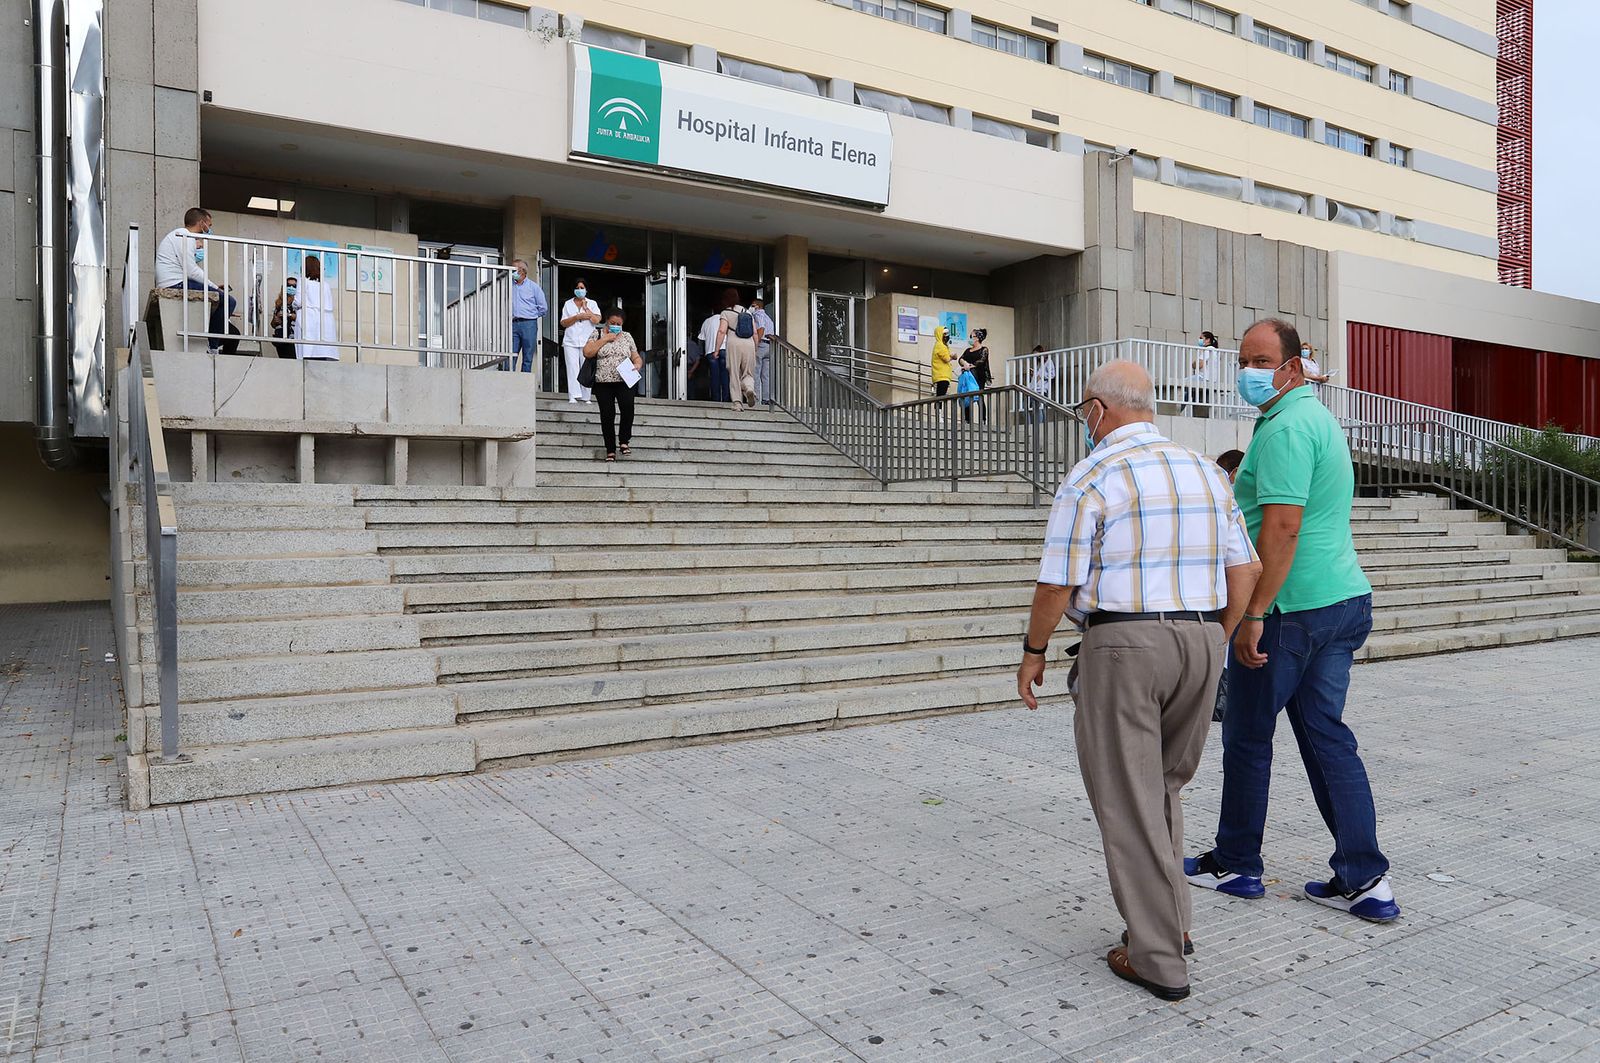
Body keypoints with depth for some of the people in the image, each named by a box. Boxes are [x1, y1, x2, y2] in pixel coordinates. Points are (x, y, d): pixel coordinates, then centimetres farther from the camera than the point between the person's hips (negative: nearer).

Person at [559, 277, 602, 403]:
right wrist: (578, 317, -7)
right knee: (572, 368, -9)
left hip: (587, 341, 0)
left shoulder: (592, 304, 12)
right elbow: (563, 323, 3)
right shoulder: (568, 304, 14)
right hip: (570, 341, 1)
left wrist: (585, 308, -2)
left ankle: (586, 397, 1)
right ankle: (573, 396, -13)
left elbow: (597, 320, -4)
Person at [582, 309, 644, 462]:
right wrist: (605, 339, -7)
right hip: (603, 383, 0)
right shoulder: (597, 335, 9)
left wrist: (638, 365, -7)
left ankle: (625, 441, -10)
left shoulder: (627, 336, 16)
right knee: (607, 415, -6)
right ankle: (610, 450, 5)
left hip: (624, 381, 1)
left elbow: (636, 357, 17)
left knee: (628, 407, -25)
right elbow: (587, 353, -5)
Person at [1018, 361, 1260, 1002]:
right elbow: (1244, 570, 11)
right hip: (1201, 637, 7)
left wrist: (1033, 651, 3)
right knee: (1164, 786, 22)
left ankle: (1158, 960, 10)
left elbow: (1058, 583, -10)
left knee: (1130, 802, 3)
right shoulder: (1205, 471, 11)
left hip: (1123, 642, -6)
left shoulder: (1092, 479, -9)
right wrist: (1214, 642, 19)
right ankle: (1172, 923, 29)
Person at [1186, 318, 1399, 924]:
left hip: (1293, 608, -10)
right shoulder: (1319, 417, 17)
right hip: (1346, 599, 10)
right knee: (1327, 737, 11)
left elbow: (1282, 527, -24)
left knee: (1247, 738, 5)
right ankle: (1365, 881, 13)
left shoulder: (1285, 427, -16)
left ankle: (1235, 866, 20)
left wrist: (1255, 612, -23)